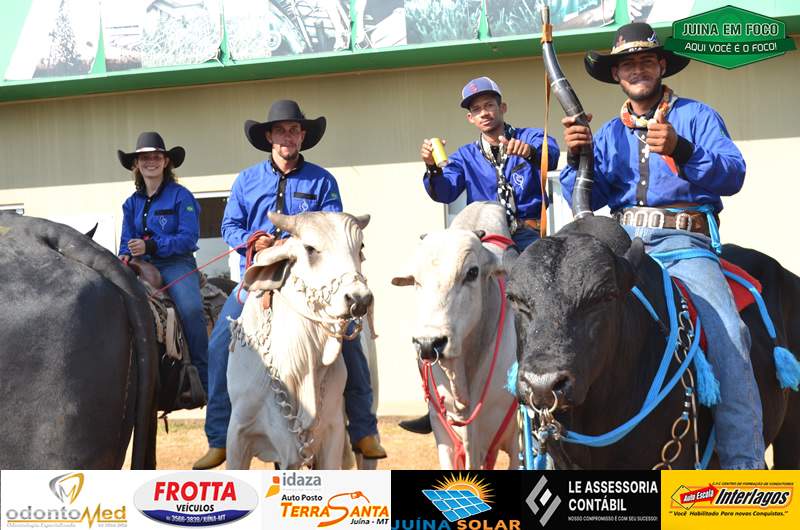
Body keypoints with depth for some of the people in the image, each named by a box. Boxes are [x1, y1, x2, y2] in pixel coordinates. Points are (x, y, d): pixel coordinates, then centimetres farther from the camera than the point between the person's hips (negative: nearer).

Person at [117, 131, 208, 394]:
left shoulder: (181, 196, -2)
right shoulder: (132, 203, 16)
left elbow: (189, 237, -11)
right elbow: (127, 240, 18)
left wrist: (150, 246, -21)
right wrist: (126, 255, -7)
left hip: (176, 263, -5)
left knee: (191, 308, -30)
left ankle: (205, 379, -21)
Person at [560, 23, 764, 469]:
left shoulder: (697, 116, 11)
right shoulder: (610, 134, 22)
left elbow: (733, 176, -4)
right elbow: (587, 197, 11)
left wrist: (681, 151, -21)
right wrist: (576, 157, -8)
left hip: (682, 243, -4)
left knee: (727, 333, -27)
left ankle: (743, 461, -27)